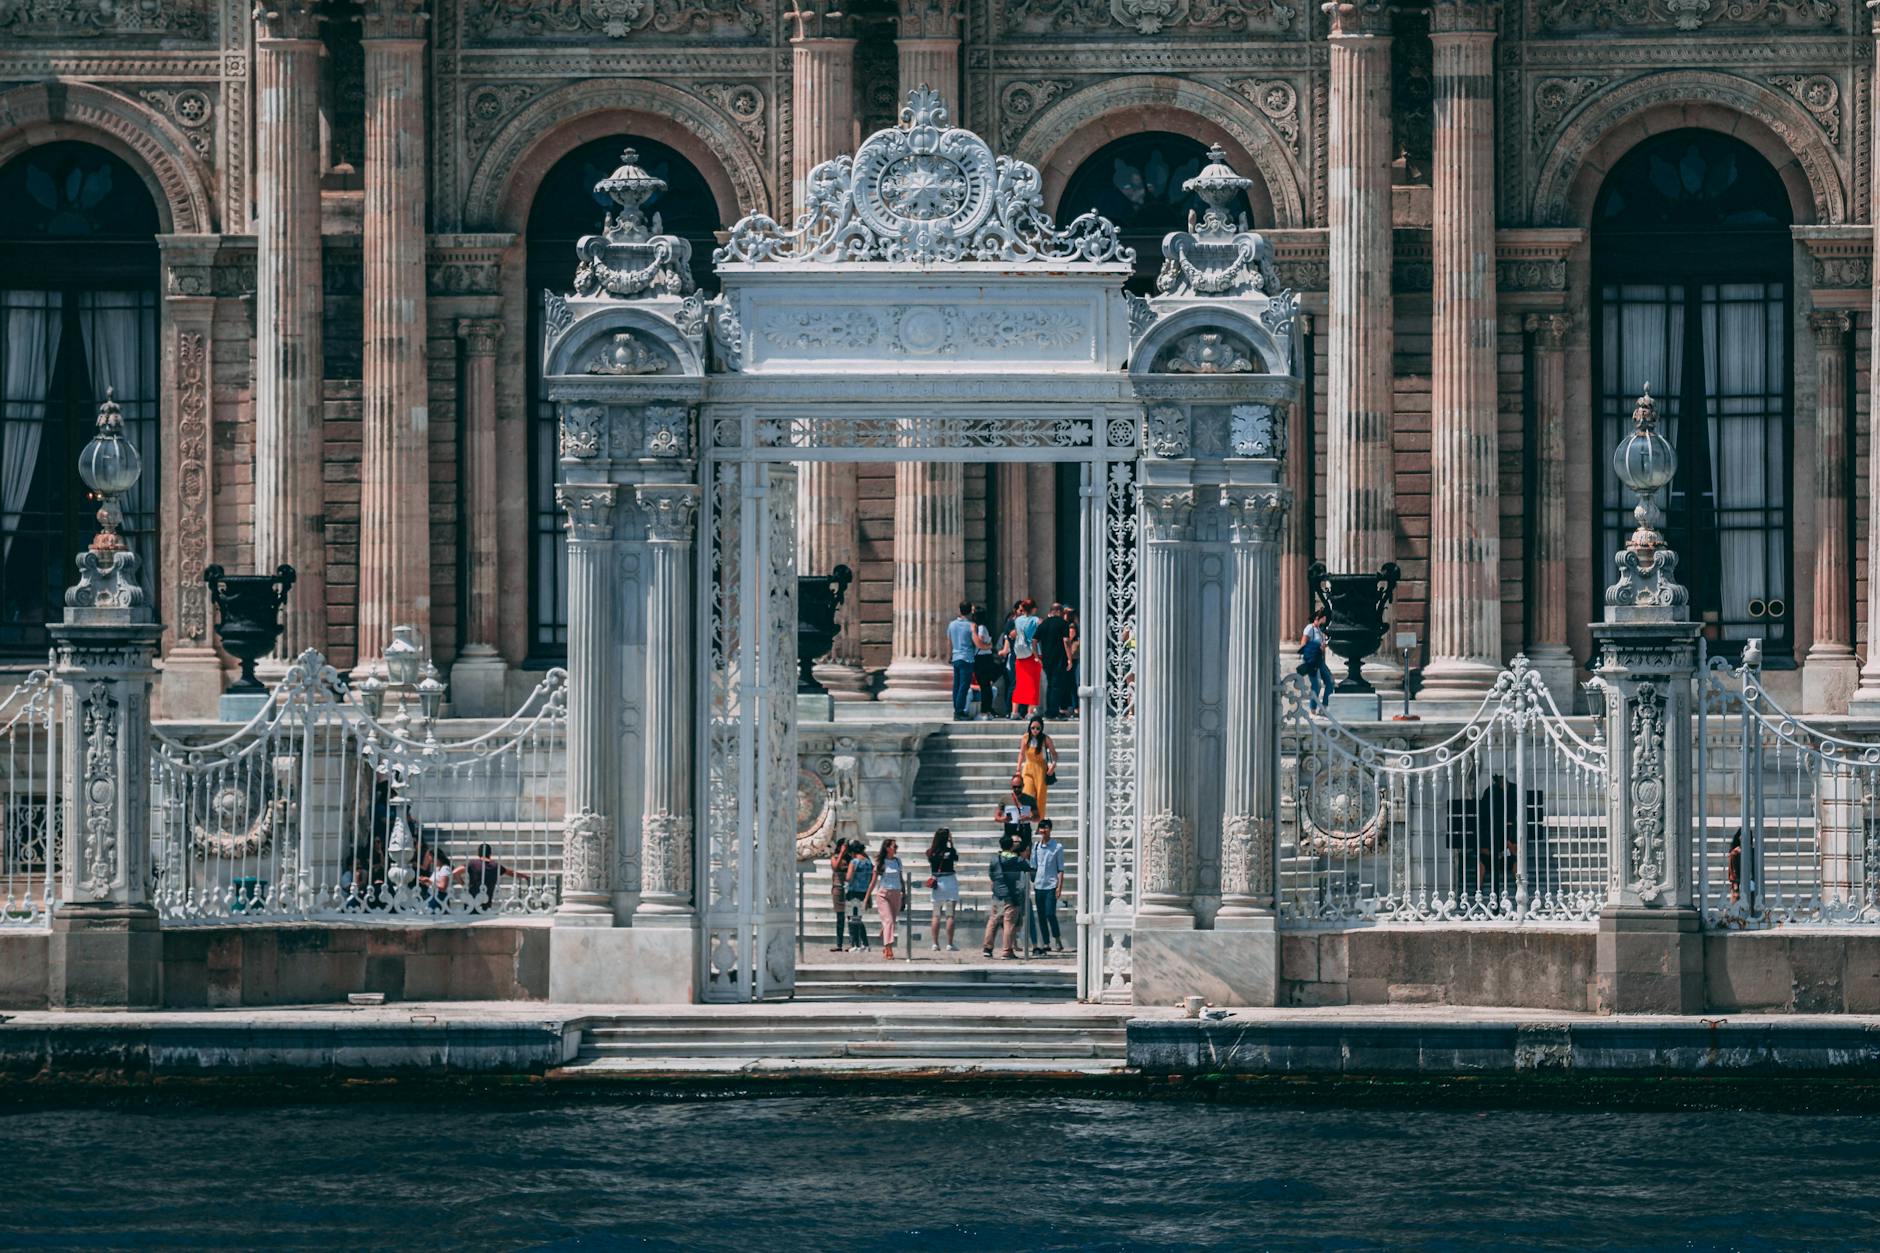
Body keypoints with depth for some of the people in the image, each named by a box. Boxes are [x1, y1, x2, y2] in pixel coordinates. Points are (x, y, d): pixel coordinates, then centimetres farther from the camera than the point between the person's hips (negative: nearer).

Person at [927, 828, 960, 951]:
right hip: (950, 882, -3)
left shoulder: (931, 852, -3)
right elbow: (956, 858, 6)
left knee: (936, 915, 10)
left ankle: (935, 944, 9)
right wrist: (951, 842, 4)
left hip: (936, 884, 3)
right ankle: (950, 944, -2)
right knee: (950, 915, 0)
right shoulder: (950, 851, -11)